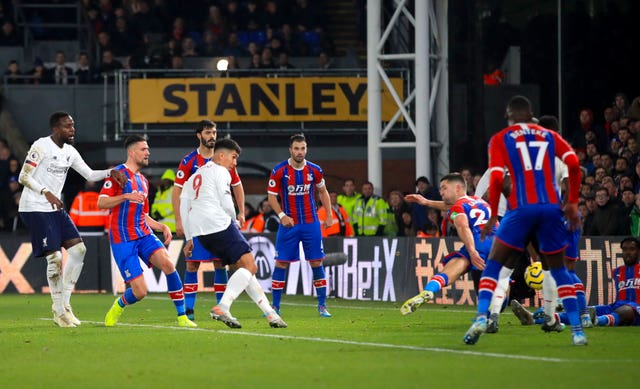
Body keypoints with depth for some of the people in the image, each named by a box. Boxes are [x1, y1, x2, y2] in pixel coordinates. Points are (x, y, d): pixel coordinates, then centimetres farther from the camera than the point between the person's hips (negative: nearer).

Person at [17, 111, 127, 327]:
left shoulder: (69, 152, 11)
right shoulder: (41, 146, -13)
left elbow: (90, 175, 15)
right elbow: (24, 177, -15)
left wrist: (110, 172, -3)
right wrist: (47, 193, -27)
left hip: (55, 208, 9)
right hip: (34, 208, -9)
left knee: (78, 249, 1)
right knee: (55, 257, -12)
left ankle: (65, 303, 7)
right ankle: (59, 311, -2)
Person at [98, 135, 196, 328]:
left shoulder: (143, 181, 20)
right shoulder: (118, 173, -3)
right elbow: (101, 203, -13)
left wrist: (163, 227, 12)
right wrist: (126, 196, -25)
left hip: (144, 234, 6)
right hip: (122, 239, -6)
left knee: (167, 263, -23)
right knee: (140, 292, -13)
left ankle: (182, 317, -16)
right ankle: (117, 308, 22)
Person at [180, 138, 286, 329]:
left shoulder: (194, 177, 27)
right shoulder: (220, 172, 2)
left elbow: (184, 208, 23)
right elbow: (226, 204, -8)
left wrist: (189, 238, 24)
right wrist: (234, 220, 12)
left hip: (200, 233, 9)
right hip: (219, 224, -9)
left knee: (243, 268, 13)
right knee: (249, 265, -9)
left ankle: (269, 311, 9)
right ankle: (222, 307, -27)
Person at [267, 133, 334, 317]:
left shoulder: (315, 170, -1)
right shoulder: (279, 171, -8)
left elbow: (322, 191, 16)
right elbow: (272, 196, -2)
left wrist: (329, 214, 8)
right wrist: (282, 215, -14)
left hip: (311, 224, 1)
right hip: (288, 224, -1)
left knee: (316, 262, 0)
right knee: (281, 263, -4)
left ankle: (322, 306, 7)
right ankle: (275, 307, 4)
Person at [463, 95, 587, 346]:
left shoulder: (500, 140, 9)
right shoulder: (549, 136, 16)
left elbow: (496, 178, -3)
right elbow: (574, 164, 2)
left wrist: (493, 215, 5)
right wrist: (572, 203, 7)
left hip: (521, 208, -2)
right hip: (551, 208, 2)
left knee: (493, 264, 9)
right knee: (558, 269, 16)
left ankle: (481, 318, -11)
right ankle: (577, 330, 6)